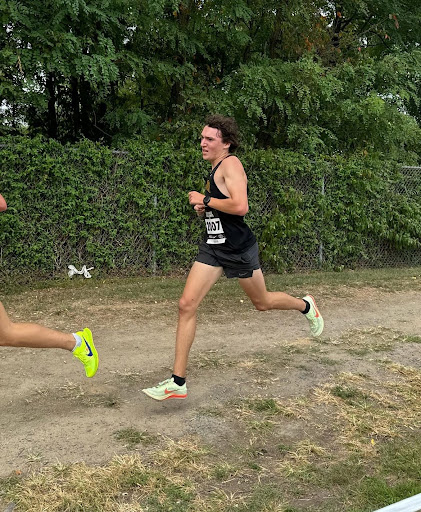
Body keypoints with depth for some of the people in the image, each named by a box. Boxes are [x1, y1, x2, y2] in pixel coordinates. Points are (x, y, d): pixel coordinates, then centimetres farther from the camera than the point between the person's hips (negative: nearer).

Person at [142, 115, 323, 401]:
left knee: (262, 303, 13)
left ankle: (306, 306, 47)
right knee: (187, 305, -6)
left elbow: (240, 206, -30)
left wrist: (205, 199, -19)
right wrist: (204, 208, 6)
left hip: (239, 249, -8)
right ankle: (178, 382, -3)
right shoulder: (215, 170, 13)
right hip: (213, 248, 8)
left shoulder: (231, 164, -15)